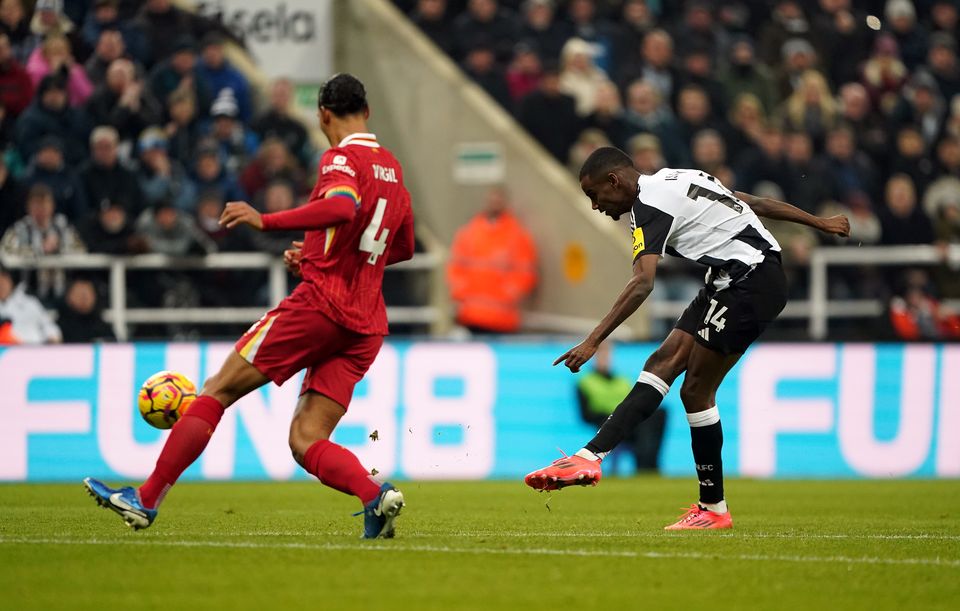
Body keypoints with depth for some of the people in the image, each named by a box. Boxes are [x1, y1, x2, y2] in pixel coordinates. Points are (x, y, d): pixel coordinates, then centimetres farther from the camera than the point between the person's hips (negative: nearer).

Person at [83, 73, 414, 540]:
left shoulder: (341, 159, -5)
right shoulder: (393, 170, 20)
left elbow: (342, 206, -28)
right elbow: (404, 247, 31)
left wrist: (265, 221, -29)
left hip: (318, 303, -7)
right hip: (366, 326, 7)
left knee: (218, 390, 1)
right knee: (305, 441, 2)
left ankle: (147, 498, 2)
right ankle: (376, 496, -24)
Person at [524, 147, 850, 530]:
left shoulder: (650, 204, -13)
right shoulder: (674, 182, 16)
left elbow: (643, 283, -27)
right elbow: (757, 203, 21)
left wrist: (592, 342, -30)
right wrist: (820, 223, 29)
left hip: (751, 285, -10)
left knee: (696, 390, -10)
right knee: (663, 363, 4)